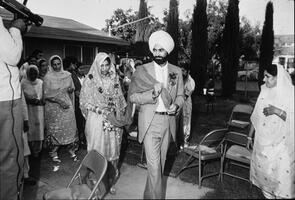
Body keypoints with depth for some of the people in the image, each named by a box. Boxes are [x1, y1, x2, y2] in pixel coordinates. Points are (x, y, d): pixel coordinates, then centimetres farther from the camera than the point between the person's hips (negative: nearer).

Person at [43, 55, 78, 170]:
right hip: (54, 107, -2)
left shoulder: (67, 75, 6)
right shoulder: (48, 77, -4)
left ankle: (71, 149, 16)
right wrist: (60, 100, -18)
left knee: (70, 127, 2)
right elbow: (47, 94, -8)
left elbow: (72, 88, 16)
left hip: (67, 105, 3)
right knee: (55, 129, 1)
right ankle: (54, 153, 13)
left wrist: (71, 89, -8)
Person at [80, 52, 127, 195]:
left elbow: (119, 100, 12)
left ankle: (110, 181, 25)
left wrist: (119, 116, 5)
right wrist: (99, 110, -15)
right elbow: (84, 102, -5)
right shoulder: (90, 80, -4)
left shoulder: (114, 79, 6)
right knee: (98, 149, 4)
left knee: (112, 149, 8)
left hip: (113, 120, 3)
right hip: (96, 120, -3)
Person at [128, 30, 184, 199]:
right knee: (154, 164, -7)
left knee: (161, 161, 16)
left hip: (168, 121, 4)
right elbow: (132, 96, -5)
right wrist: (152, 93, -20)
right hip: (150, 122, -3)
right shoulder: (142, 70, -2)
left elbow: (180, 96, 10)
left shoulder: (177, 71, 7)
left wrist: (176, 105, -12)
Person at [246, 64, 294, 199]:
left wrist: (277, 111, -25)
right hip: (262, 141, 5)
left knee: (282, 177, -2)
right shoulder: (265, 92, 4)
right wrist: (250, 137, 13)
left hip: (280, 144, -4)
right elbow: (256, 117, 10)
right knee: (262, 171, 12)